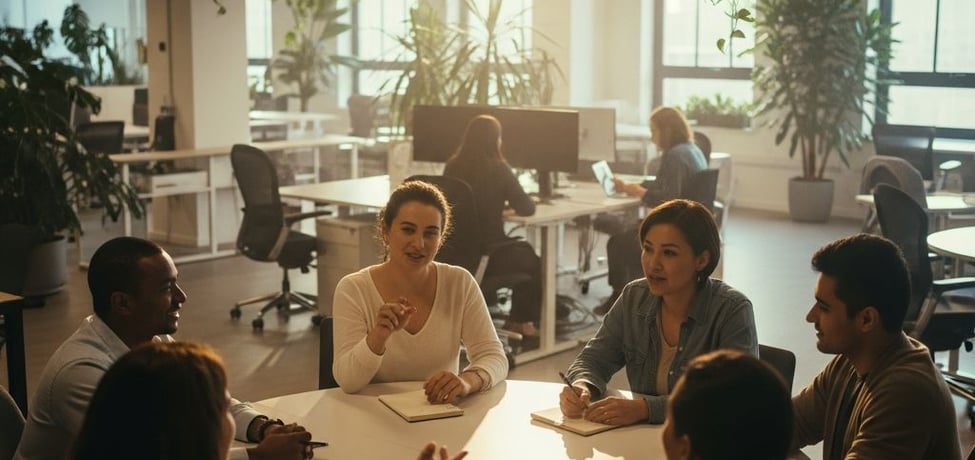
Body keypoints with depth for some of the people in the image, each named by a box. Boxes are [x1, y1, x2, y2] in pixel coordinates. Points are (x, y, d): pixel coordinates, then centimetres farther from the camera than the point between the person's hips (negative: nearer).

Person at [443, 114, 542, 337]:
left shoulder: (452, 166, -1)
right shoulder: (497, 169, -14)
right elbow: (527, 208, -7)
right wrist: (508, 201, 13)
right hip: (485, 257, -5)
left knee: (520, 250, 33)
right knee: (530, 258, 27)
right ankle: (521, 321, 35)